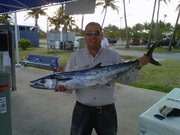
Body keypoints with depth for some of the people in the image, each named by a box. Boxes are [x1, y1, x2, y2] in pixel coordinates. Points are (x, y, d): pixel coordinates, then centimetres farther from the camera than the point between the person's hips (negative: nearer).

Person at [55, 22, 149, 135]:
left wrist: (137, 67, -17)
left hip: (107, 111, 1)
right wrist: (63, 86, -21)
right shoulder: (76, 56, 0)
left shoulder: (113, 56, -1)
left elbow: (126, 78, 0)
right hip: (82, 110, 0)